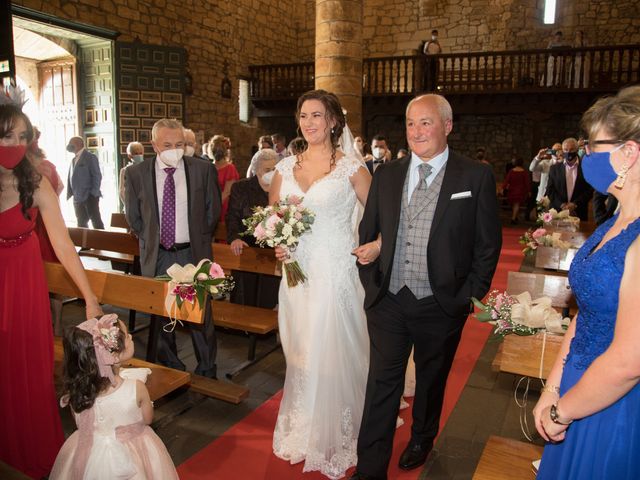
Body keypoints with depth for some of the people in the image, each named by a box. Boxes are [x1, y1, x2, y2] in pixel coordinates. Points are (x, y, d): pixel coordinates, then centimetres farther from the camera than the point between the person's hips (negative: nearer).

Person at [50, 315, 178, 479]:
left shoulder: (77, 388, -22)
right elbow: (147, 419, -10)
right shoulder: (136, 388, -30)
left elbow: (81, 424, -2)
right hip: (130, 457, -2)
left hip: (91, 455, 2)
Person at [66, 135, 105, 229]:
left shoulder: (90, 157, -4)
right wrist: (70, 193, 8)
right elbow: (70, 178, 19)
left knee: (96, 222, -6)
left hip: (90, 197, -7)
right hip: (78, 198, 7)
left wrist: (94, 193, -16)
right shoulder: (74, 160, 17)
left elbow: (97, 176, -10)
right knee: (81, 224, 10)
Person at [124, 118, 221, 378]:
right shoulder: (135, 173, -3)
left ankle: (206, 370, 25)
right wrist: (150, 241, 7)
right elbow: (133, 216, 8)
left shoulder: (204, 169, -5)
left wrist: (200, 240, 7)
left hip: (193, 253, -1)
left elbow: (213, 209, 5)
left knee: (200, 314, 8)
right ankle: (170, 367, 31)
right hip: (157, 256, 1)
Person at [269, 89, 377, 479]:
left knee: (334, 355, 4)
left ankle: (336, 438, 27)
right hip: (297, 272, 4)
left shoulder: (351, 167, -4)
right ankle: (302, 432, 36)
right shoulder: (286, 167, 8)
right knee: (299, 356, 15)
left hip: (336, 275, -4)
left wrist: (377, 245, -21)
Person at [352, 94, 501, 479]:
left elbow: (489, 244, -2)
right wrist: (370, 280, 3)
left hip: (441, 306, -1)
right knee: (382, 385, 5)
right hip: (388, 302, 2)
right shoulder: (386, 175, 4)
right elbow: (367, 232, 9)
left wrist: (471, 296, -5)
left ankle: (422, 440, 47)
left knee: (431, 379, 20)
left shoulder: (476, 177, -5)